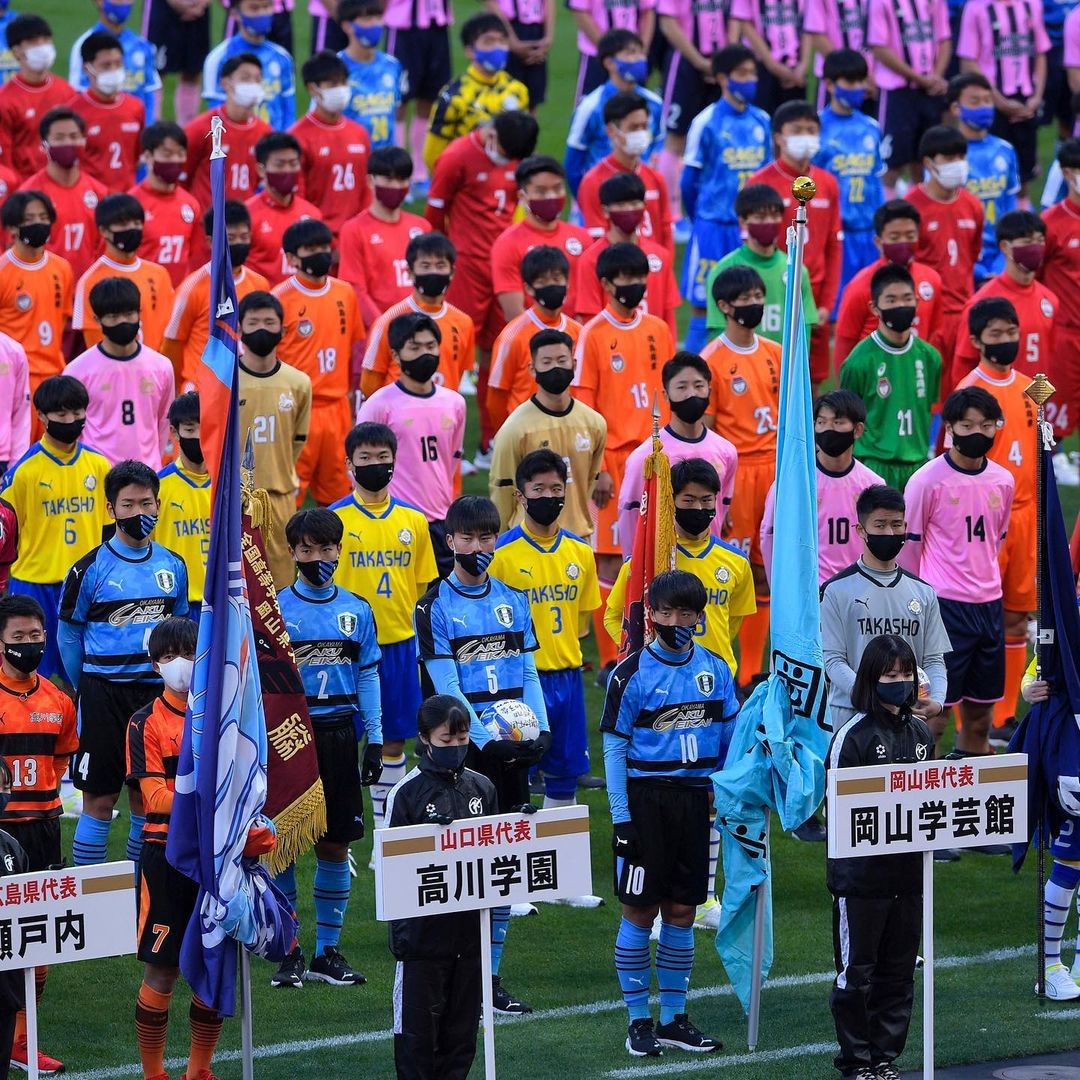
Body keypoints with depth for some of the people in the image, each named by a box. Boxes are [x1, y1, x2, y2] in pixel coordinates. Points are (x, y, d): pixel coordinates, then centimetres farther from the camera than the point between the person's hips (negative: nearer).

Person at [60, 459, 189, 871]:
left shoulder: (172, 567, 6)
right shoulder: (90, 569, -6)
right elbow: (69, 636, 2)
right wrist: (88, 690, 3)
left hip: (157, 693, 4)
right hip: (105, 694, -4)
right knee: (99, 800, -2)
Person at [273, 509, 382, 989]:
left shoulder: (357, 611, 7)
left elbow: (368, 677, 12)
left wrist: (374, 741, 7)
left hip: (338, 734, 3)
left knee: (335, 844, 5)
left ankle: (328, 951, 14)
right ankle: (288, 952, 6)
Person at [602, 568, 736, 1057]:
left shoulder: (715, 670, 5)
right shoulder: (632, 673, -7)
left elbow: (730, 738, 12)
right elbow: (614, 746, -5)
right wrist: (620, 818, -8)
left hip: (694, 797, 4)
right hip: (645, 798, -4)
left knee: (682, 912, 9)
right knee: (639, 912, 1)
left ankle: (674, 1018, 18)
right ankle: (639, 1021, 9)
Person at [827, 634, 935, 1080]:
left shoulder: (920, 734, 9)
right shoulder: (854, 736, -10)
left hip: (908, 871, 6)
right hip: (861, 872, -6)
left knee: (899, 972, 12)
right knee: (856, 973, 2)